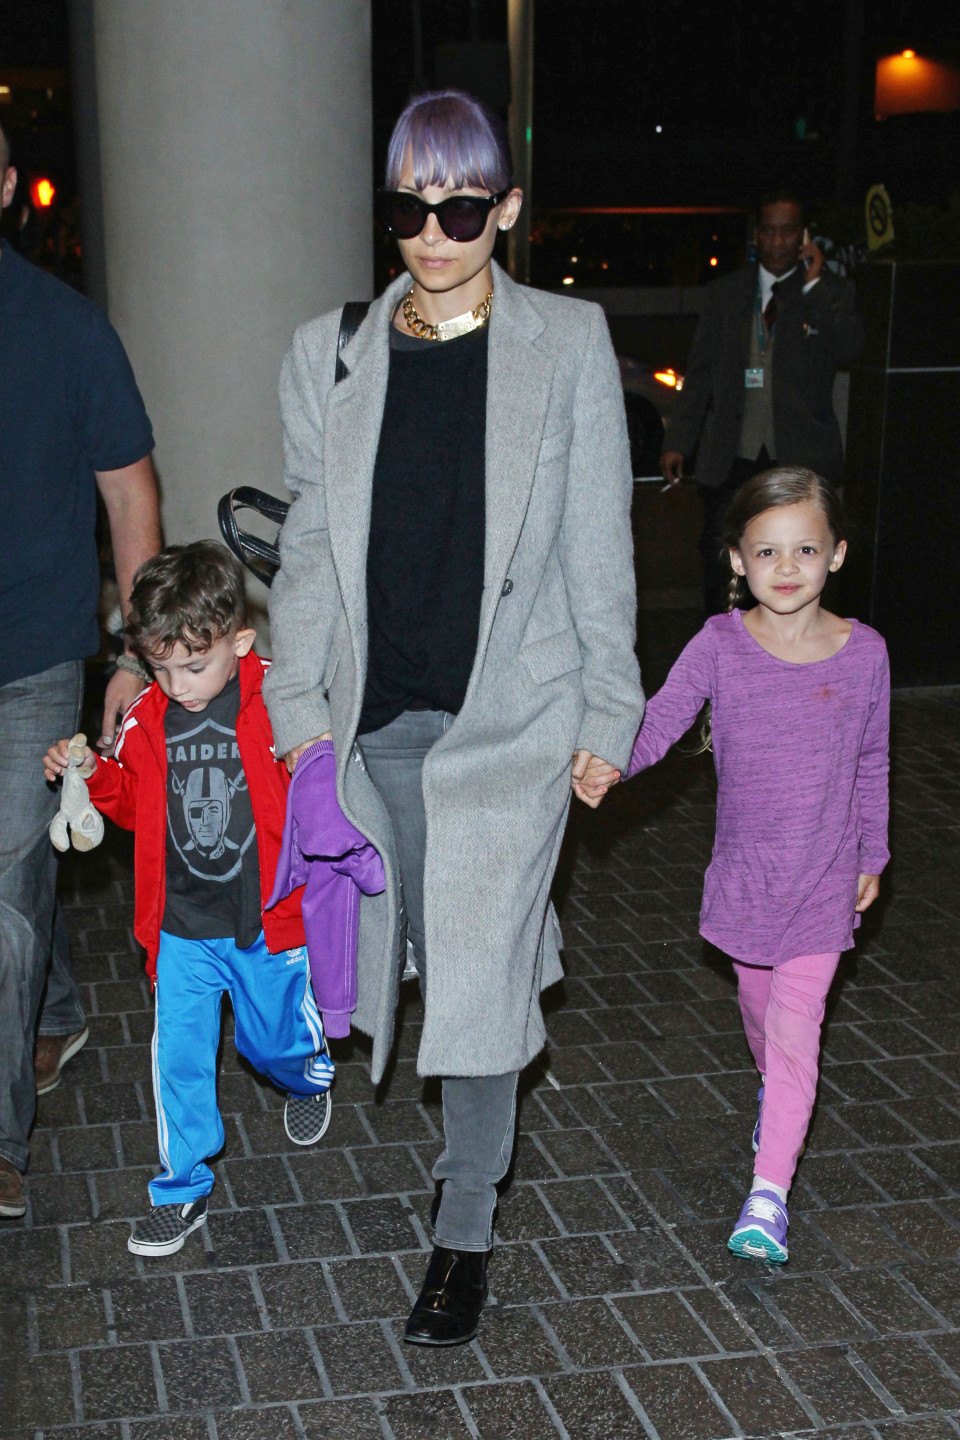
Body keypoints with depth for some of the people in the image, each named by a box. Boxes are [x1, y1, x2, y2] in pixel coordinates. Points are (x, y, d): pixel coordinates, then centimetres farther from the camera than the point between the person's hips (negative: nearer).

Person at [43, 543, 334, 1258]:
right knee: (179, 1055, 4)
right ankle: (184, 1189, 21)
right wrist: (92, 775, -6)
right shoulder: (147, 718, -3)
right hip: (181, 928, 2)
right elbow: (133, 802, 12)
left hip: (268, 920, -2)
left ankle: (311, 1077, 54)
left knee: (276, 1037, 17)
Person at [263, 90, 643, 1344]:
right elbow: (309, 543, 8)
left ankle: (466, 1230, 16)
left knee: (476, 974, -2)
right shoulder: (330, 354, 4)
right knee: (434, 947, 15)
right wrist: (297, 700, 4)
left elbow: (598, 543, 1)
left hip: (508, 713, -3)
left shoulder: (568, 344, -1)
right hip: (375, 715, 3)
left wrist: (606, 708, 1)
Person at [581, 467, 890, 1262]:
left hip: (824, 877, -2)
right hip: (745, 869, 2)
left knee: (794, 1026, -8)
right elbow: (660, 718, -21)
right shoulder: (720, 644, -9)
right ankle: (775, 1092, 52)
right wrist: (609, 764, -40)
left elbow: (872, 766, 4)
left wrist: (872, 855, 11)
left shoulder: (864, 653, -7)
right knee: (758, 1004, 21)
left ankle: (769, 1191, -4)